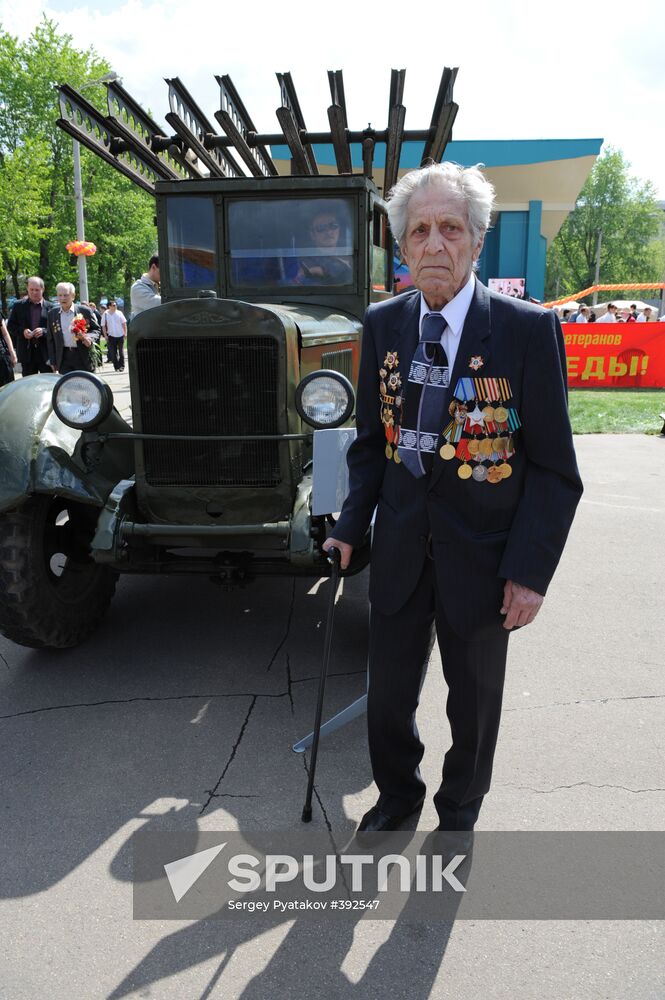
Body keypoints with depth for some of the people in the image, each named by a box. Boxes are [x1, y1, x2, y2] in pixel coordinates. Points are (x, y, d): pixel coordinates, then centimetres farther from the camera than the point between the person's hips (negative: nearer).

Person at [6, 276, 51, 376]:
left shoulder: (50, 307, 1)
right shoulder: (19, 305, 7)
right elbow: (10, 326, 9)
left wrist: (44, 331, -18)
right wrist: (22, 331, -11)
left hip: (45, 352, -2)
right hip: (26, 352, 2)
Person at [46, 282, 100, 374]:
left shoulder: (85, 311, -1)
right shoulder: (53, 314, 7)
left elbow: (96, 329, 7)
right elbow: (50, 339, 11)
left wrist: (89, 337, -16)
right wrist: (52, 361, 6)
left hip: (83, 357, -2)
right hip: (64, 358, 2)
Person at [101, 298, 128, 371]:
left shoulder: (119, 313, 0)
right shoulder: (106, 314, -3)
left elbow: (124, 323, 5)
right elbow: (103, 325, 1)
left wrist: (125, 333, -1)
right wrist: (105, 335, -3)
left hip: (120, 335, 1)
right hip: (111, 336, -1)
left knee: (121, 351, 5)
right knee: (113, 352, 1)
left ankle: (121, 366, 13)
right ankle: (116, 366, 8)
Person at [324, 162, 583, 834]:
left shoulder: (528, 329, -13)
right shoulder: (382, 324, 0)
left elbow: (554, 468, -10)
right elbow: (370, 438, 8)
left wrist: (531, 571, -14)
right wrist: (352, 525, 0)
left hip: (482, 554, -3)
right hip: (400, 546, 3)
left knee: (474, 699, 17)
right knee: (388, 690, 17)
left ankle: (458, 811, 46)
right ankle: (397, 793, 47)